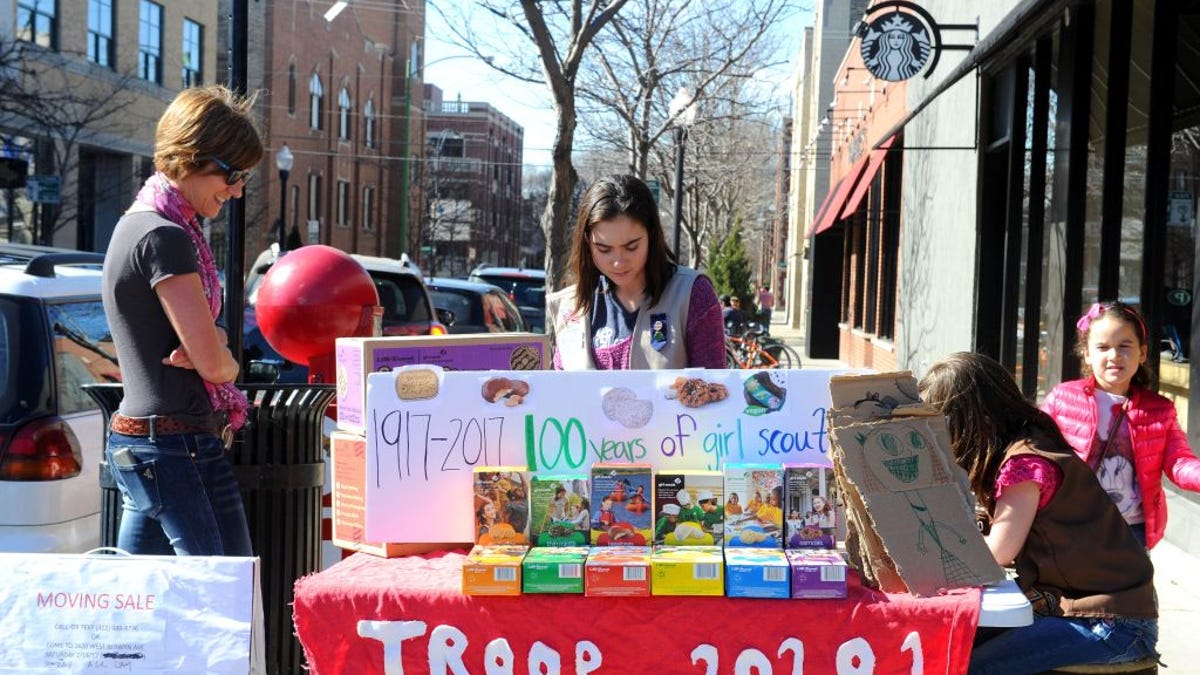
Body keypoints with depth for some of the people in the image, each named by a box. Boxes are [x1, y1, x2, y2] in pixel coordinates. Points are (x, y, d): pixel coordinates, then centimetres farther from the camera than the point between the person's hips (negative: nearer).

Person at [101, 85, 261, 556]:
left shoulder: (139, 224, 16)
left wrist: (212, 343, -4)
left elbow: (201, 337, 19)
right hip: (178, 447, -10)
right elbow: (213, 362, -17)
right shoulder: (165, 237, -15)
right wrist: (230, 361, 6)